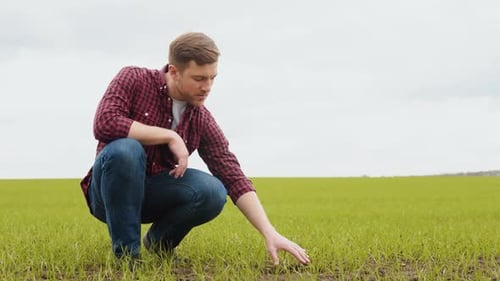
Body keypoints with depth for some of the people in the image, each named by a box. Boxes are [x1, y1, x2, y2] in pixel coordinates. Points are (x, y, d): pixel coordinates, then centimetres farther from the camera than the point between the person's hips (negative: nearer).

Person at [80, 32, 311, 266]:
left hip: (151, 195, 3)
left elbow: (234, 179, -10)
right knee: (125, 149, -36)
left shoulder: (202, 120, -6)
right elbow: (104, 123, -31)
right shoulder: (133, 79, -14)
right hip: (110, 193, -3)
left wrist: (270, 233, -21)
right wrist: (169, 136, -26)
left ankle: (160, 241, 6)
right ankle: (126, 253, -19)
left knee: (212, 191, -25)